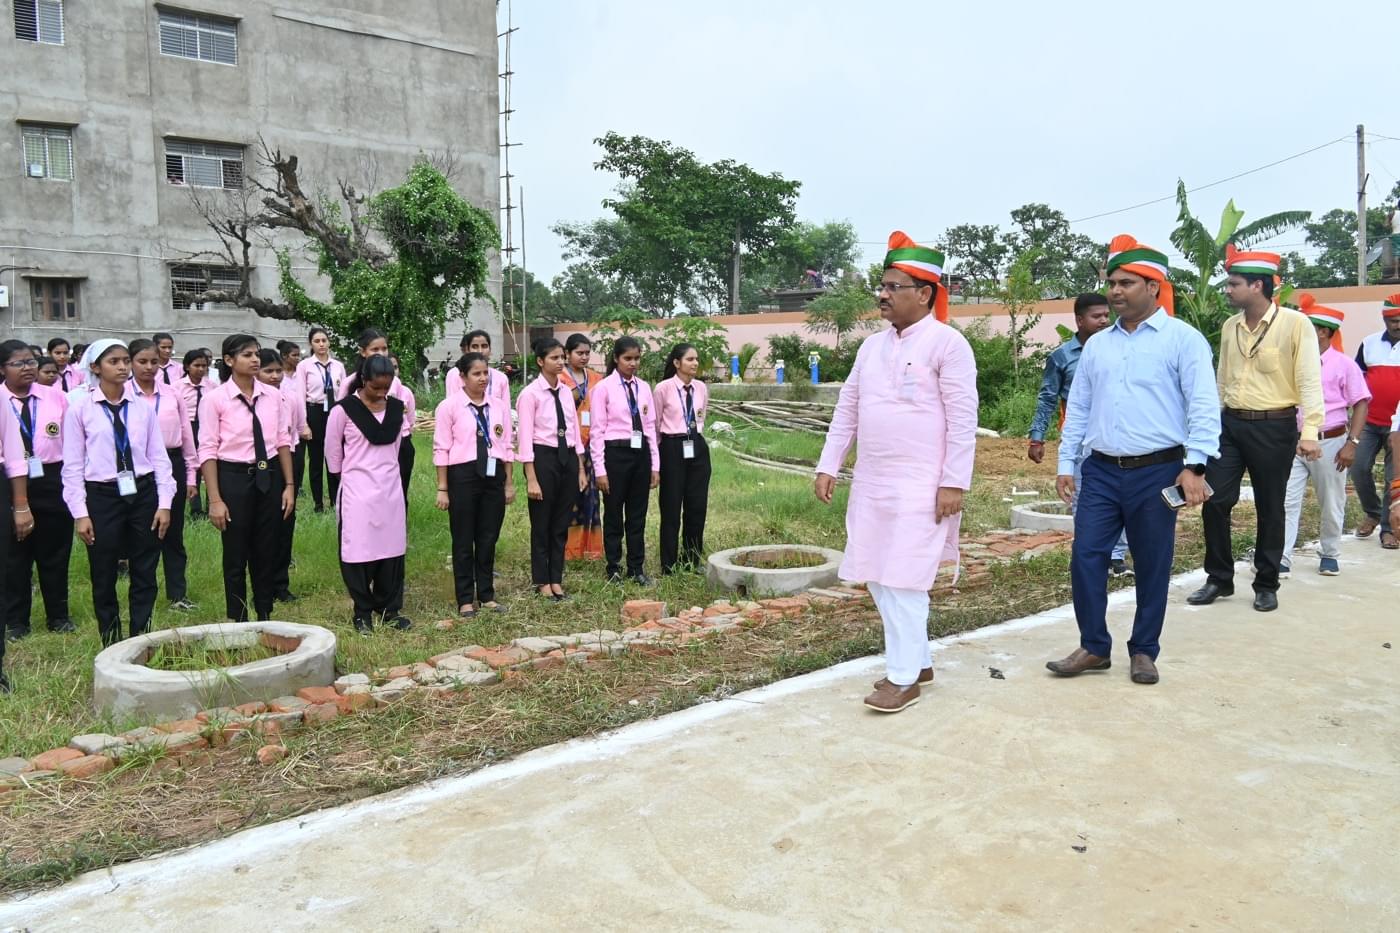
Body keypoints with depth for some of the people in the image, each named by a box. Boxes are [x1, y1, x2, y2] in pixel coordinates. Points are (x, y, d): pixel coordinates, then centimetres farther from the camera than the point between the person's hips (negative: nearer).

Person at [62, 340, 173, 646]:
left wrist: (164, 503, -1)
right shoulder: (80, 408, -2)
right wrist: (80, 513, -5)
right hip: (102, 496, -2)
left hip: (142, 492, 2)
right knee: (104, 578, 8)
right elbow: (73, 465, -2)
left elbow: (158, 456, 5)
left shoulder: (142, 407, 4)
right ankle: (112, 646, 22)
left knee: (145, 575, 7)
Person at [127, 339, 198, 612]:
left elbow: (187, 435, 9)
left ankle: (178, 594, 19)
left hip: (172, 464, 2)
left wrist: (190, 475, 9)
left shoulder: (172, 394, 4)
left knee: (174, 532, 9)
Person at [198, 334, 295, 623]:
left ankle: (265, 619, 28)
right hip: (234, 478, -3)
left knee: (267, 554, 13)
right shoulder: (215, 399, -9)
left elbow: (283, 440, 5)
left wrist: (289, 485, 4)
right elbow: (208, 450, -9)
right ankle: (239, 623, 22)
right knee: (236, 557, 8)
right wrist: (215, 500, -11)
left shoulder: (272, 395, 1)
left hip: (269, 477, 4)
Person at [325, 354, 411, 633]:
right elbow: (332, 450, 1)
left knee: (392, 549, 7)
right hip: (358, 491, -4)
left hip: (390, 489, 4)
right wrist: (347, 474, 10)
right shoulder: (344, 410, -10)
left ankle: (389, 608, 19)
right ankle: (363, 612, 14)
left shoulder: (397, 408, 4)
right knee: (359, 550, 1)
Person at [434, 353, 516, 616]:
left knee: (489, 538, 10)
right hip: (463, 475, -4)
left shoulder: (499, 407, 7)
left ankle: (486, 595, 23)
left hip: (493, 475, 4)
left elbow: (507, 446, 10)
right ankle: (465, 599, 16)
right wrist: (442, 488, -7)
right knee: (463, 540, 6)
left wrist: (509, 483, 10)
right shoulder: (449, 406, -5)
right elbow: (441, 449, -5)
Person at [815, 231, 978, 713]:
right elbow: (846, 410, 15)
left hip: (921, 486, -7)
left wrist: (954, 482, -16)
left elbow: (963, 419, -12)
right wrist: (827, 466, 10)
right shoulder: (872, 345, 13)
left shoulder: (947, 343, -8)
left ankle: (904, 677, 6)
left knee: (902, 580, -6)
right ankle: (917, 660, 27)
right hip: (871, 483, 7)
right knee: (878, 577, 11)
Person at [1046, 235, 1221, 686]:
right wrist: (1066, 464, 10)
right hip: (1101, 471, 4)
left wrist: (1195, 466, -18)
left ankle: (1144, 651, 22)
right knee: (1085, 557, 1)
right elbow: (1078, 407, 14)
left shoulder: (1183, 339, -3)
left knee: (1152, 566, 7)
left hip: (1157, 471, -4)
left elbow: (1204, 406, -9)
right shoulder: (1096, 344, 12)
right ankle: (1094, 647, 15)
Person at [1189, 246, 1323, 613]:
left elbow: (1310, 381, -13)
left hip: (1274, 427, -5)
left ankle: (1266, 585, 21)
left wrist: (1310, 432, -21)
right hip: (1230, 424, 5)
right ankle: (1219, 578, 17)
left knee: (1270, 510, 7)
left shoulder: (1295, 324, -9)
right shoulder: (1230, 327, 8)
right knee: (1215, 501, 1)